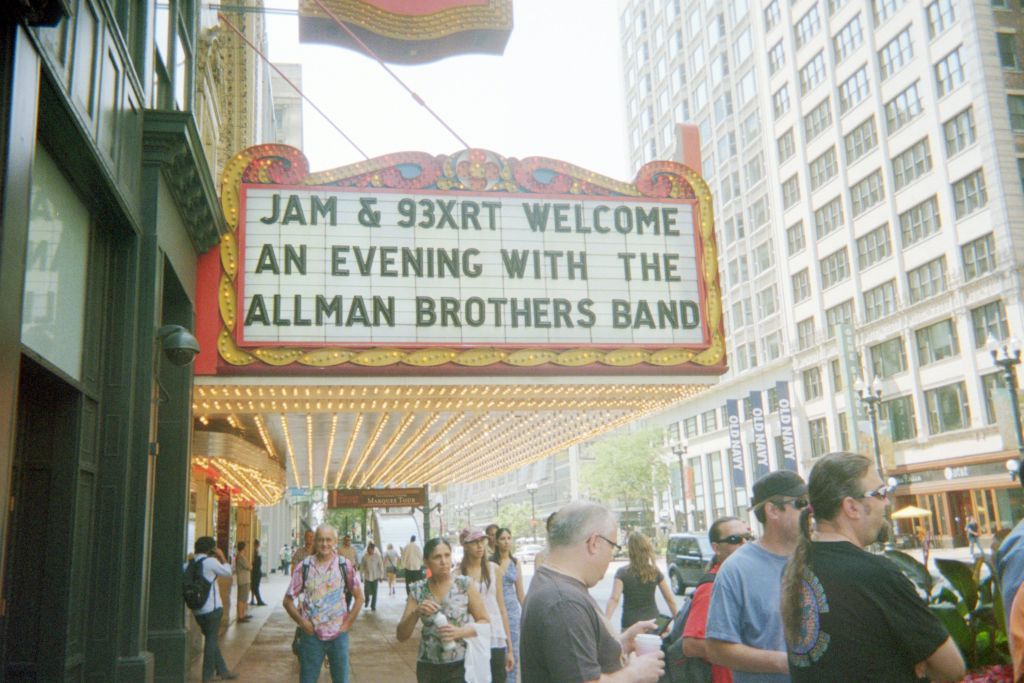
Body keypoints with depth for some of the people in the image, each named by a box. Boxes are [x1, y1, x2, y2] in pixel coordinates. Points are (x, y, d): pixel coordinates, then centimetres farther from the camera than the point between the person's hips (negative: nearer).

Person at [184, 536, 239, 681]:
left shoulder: (189, 564, 6)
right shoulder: (211, 561, -11)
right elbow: (227, 572, -2)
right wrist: (222, 557, 8)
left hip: (197, 610, 7)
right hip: (212, 608, -7)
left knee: (211, 639, 16)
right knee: (211, 640, 2)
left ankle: (222, 671, 24)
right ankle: (207, 676, 6)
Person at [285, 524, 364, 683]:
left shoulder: (344, 565, -3)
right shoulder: (304, 567, -5)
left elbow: (359, 597, 4)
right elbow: (288, 600, 2)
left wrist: (348, 624, -1)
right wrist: (303, 623, -6)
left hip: (338, 634, 1)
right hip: (312, 635, 0)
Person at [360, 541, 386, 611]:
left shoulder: (377, 556, -4)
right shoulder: (365, 556, -3)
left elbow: (381, 566, 0)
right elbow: (362, 566, 4)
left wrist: (381, 576, -1)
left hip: (375, 577, -1)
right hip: (367, 577, 1)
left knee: (374, 592, 0)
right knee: (367, 592, 2)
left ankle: (373, 606, 13)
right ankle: (367, 600, 34)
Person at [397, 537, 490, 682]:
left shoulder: (464, 585, -6)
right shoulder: (418, 590, -2)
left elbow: (484, 622, -2)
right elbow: (401, 636, -1)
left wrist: (459, 632, -18)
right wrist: (416, 612, -18)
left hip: (459, 666, -2)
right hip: (428, 668, 2)